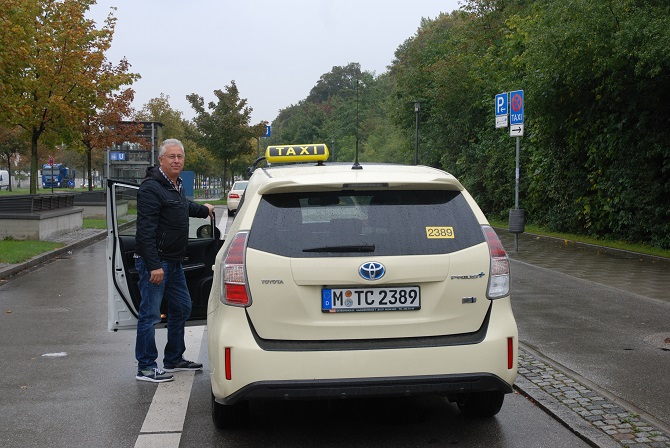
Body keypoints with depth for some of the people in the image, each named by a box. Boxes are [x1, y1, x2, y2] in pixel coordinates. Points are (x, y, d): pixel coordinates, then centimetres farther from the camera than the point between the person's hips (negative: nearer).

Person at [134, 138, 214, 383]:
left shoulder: (177, 185, 14)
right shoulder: (152, 188, -17)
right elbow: (146, 230, -23)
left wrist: (203, 210, 56)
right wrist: (154, 265, -27)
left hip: (173, 262, 10)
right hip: (154, 262, -10)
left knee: (182, 308, 18)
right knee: (150, 314, -4)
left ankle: (174, 359, 31)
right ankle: (145, 368, 3)